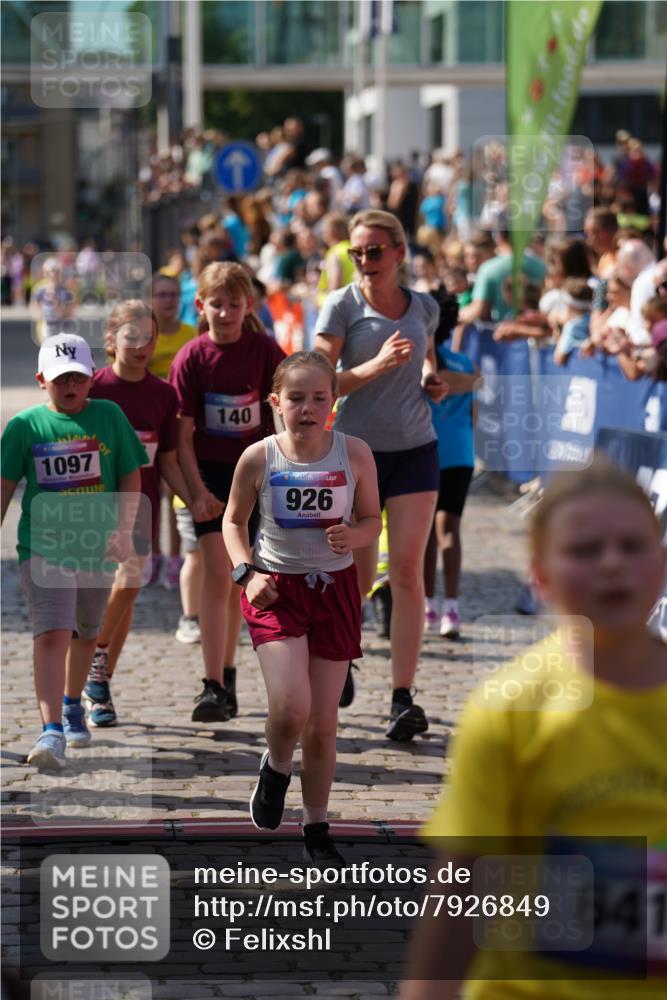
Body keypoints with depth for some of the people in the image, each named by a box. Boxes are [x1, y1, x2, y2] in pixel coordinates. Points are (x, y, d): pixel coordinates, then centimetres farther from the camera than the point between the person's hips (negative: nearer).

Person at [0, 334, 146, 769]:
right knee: (51, 634, -17)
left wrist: (124, 529, -7)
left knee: (86, 634, 20)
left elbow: (130, 475, 4)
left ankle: (72, 705, 45)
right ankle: (51, 731, -22)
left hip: (97, 548, 3)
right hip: (43, 547, -3)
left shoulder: (109, 416, 0)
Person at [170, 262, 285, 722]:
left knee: (237, 580, 10)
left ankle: (227, 677, 23)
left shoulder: (265, 351, -5)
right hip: (209, 472, -2)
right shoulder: (192, 357, -6)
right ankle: (213, 687, -16)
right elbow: (183, 434, -5)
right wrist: (197, 491, -13)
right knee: (217, 571, -13)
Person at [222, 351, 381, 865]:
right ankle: (276, 768, 16)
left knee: (323, 723, 6)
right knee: (291, 708, -19)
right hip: (276, 590, -1)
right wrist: (247, 573, -9)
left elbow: (372, 521, 5)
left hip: (335, 589, 1)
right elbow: (234, 521, 6)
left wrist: (352, 537, -18)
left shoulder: (355, 454, -8)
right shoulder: (258, 458, -9)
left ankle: (317, 832, 23)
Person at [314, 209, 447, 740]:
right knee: (359, 575, 3)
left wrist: (432, 377, 5)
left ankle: (403, 698, -8)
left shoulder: (425, 307, 7)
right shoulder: (342, 306, -5)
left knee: (408, 571, -8)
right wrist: (377, 365, -25)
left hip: (415, 448, 2)